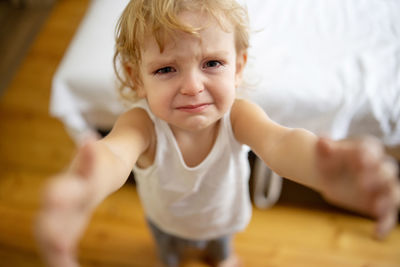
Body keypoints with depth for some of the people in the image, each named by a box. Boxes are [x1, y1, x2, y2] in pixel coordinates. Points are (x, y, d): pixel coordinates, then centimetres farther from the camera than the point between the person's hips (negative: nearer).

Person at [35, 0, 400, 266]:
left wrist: (325, 170, -84)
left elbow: (278, 141, -59)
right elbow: (116, 150, -64)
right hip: (166, 218, -1)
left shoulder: (237, 115, -38)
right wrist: (85, 187, -90)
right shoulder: (143, 124, -41)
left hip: (222, 211, 1)